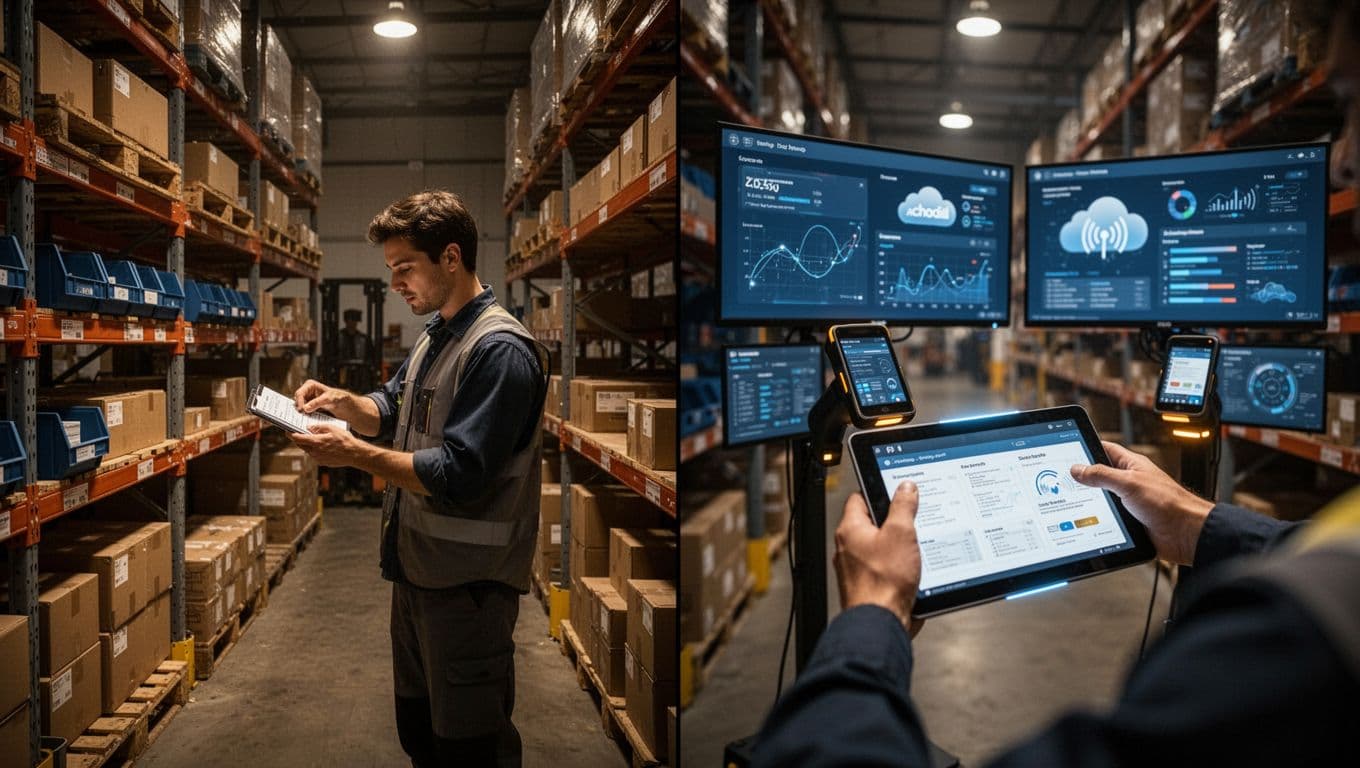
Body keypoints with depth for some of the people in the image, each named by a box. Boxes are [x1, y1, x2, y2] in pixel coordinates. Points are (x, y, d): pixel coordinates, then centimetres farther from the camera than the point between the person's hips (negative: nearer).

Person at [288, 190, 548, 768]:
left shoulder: (501, 350, -20)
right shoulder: (435, 335, 11)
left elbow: (458, 475, -25)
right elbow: (390, 413, 18)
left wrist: (355, 453, -21)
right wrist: (342, 401, -1)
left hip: (466, 584, -9)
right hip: (416, 567, 9)